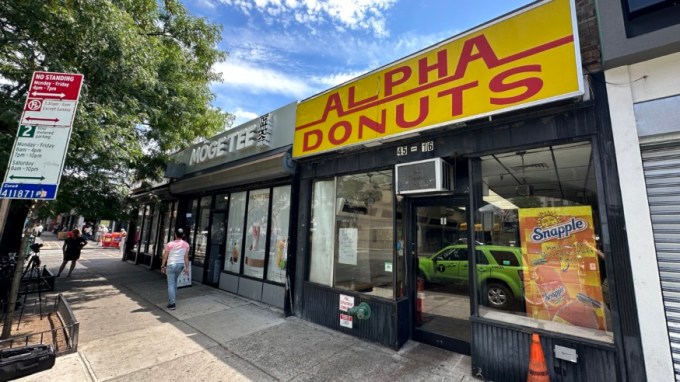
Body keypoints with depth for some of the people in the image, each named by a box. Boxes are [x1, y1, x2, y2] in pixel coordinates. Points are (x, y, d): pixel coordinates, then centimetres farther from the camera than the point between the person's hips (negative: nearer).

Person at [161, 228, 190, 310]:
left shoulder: (170, 244, -8)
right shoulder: (186, 244, 0)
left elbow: (165, 256, -2)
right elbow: (186, 257, 2)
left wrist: (163, 266, 9)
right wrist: (187, 268, 7)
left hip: (171, 265, -4)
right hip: (180, 265, 4)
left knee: (171, 284, -1)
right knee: (174, 282, 23)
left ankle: (172, 304, -4)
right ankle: (172, 298, 33)